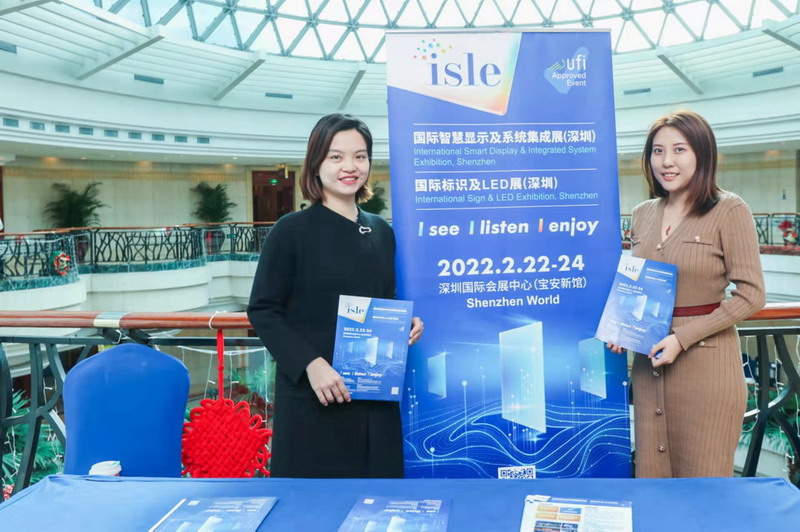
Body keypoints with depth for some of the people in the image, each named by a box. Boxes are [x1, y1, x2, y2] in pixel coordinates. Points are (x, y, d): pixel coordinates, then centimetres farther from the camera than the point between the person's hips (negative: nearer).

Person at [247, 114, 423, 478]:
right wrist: (310, 363, -19)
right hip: (313, 397, -5)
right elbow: (263, 311, -8)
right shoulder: (292, 230, -7)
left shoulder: (381, 232, 10)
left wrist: (404, 325, -2)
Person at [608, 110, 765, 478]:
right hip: (649, 361, 5)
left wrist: (682, 337, -16)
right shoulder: (642, 215, 10)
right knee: (651, 474, 11)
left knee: (703, 478, 6)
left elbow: (750, 295, -9)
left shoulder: (729, 211, -7)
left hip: (706, 362, -5)